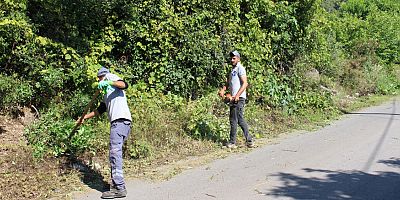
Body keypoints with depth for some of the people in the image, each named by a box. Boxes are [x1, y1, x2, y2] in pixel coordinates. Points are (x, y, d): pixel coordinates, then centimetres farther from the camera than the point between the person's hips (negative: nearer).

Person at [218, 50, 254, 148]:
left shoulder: (240, 68, -8)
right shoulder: (232, 70, 21)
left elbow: (245, 84, -16)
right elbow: (228, 83, 20)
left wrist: (237, 95, -23)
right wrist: (222, 90, 1)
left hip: (239, 98, -9)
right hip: (233, 98, 9)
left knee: (234, 120, -6)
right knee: (240, 119, 11)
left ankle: (232, 142, 1)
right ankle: (249, 140, 16)